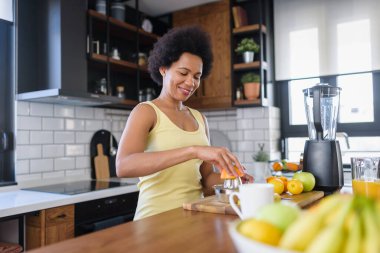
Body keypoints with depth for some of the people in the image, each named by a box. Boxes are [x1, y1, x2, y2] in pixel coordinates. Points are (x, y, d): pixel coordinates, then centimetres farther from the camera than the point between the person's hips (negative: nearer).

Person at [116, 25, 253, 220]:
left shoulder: (199, 119, 12)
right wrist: (193, 150, -29)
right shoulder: (146, 111, -3)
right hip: (157, 219, -4)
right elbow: (123, 166, -21)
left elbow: (206, 179, 13)